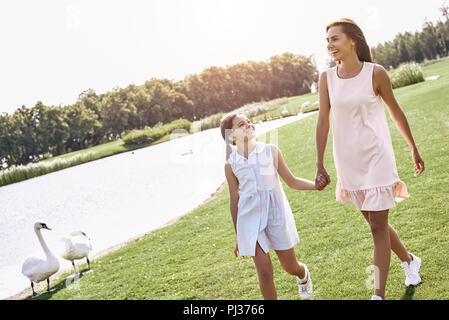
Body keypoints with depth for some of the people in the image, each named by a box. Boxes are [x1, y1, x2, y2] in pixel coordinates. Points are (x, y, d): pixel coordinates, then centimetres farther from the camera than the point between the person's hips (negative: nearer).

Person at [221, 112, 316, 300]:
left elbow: (291, 181, 6)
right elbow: (234, 202, 5)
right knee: (264, 272, -6)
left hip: (276, 213, 1)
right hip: (250, 220, -1)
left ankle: (303, 276, 50)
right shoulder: (231, 164, -2)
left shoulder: (271, 152, -1)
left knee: (290, 267, 13)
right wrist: (238, 237, 9)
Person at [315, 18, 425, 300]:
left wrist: (414, 149, 12)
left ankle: (379, 294, 3)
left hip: (376, 157, -4)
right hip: (348, 161, 4)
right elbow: (323, 121, 0)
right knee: (376, 223, 17)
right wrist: (320, 166, -2)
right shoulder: (327, 78, 0)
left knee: (378, 226, -3)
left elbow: (396, 112, 3)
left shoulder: (375, 73, -8)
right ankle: (409, 261, 43)